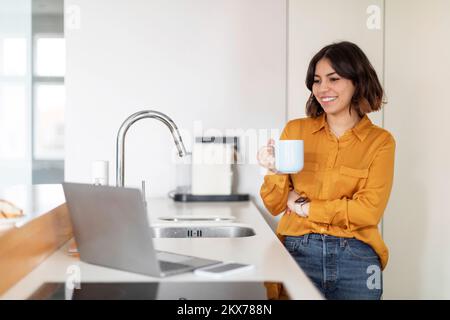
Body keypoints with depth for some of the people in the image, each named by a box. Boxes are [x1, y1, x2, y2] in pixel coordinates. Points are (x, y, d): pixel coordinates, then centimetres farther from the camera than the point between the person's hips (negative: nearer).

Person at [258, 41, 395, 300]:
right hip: (298, 252, 1)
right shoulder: (296, 130, 3)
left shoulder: (380, 141, -1)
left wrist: (305, 207, -8)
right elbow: (276, 206, 4)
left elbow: (369, 211, -10)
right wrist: (275, 173, -15)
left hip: (355, 259, 0)